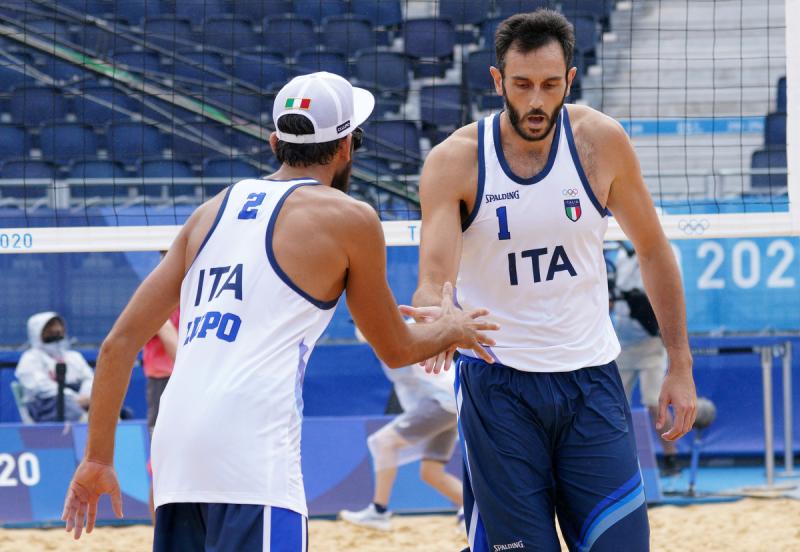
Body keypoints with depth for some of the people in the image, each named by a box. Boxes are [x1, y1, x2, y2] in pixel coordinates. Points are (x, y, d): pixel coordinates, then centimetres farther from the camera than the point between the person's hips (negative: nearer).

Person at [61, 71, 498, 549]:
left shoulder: (211, 213, 21)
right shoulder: (349, 218, 6)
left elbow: (119, 343, 17)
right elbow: (395, 349, 20)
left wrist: (98, 457, 23)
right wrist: (452, 329, 41)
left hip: (173, 441, 7)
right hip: (250, 450, -7)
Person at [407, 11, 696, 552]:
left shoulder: (600, 142, -4)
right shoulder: (455, 161, -9)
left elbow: (653, 251, 7)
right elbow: (434, 278, -17)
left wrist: (681, 366, 6)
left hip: (591, 379, 1)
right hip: (498, 381, -1)